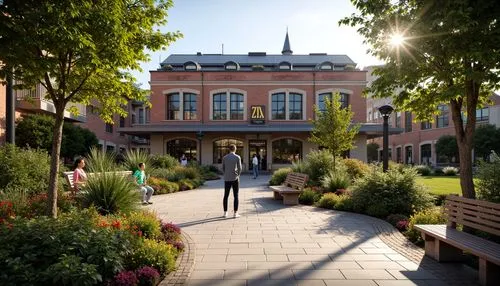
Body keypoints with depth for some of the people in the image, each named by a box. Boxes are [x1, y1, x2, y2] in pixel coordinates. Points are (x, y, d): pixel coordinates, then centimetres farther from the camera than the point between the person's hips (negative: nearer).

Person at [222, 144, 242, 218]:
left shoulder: (224, 158, 3)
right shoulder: (238, 157, -6)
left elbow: (223, 168, 6)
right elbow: (239, 168, -8)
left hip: (227, 179, 3)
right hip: (235, 179, -3)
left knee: (226, 196, 10)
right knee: (236, 196, 2)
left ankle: (225, 213, 13)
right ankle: (235, 213, 1)